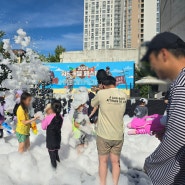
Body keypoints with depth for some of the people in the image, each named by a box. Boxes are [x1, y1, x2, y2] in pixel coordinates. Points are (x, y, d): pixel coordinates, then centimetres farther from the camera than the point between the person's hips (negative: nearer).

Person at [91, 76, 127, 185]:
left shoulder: (101, 94, -12)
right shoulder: (124, 95, 0)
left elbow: (93, 104, 6)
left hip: (104, 135, -3)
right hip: (118, 135, 3)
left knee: (103, 161, 11)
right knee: (116, 161, 14)